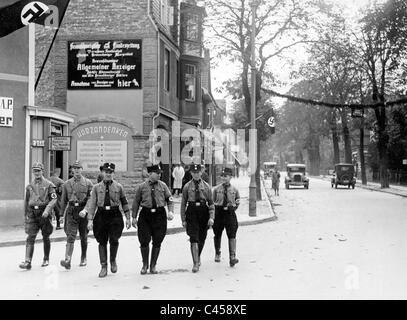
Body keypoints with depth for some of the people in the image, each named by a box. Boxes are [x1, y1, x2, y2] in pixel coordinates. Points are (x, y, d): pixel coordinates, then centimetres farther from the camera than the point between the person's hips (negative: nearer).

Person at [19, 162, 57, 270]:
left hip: (44, 213, -3)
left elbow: (54, 199, -8)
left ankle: (46, 259, 25)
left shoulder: (48, 185, -2)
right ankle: (28, 262, -11)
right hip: (32, 213, 3)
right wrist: (26, 215, 18)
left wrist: (47, 210, -21)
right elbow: (26, 201, 18)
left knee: (45, 238, 9)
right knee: (30, 237, -8)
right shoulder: (29, 186, 11)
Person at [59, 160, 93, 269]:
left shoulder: (88, 183, 2)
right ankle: (67, 260, -19)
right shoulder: (67, 184, 9)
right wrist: (63, 212, 14)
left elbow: (90, 199, -5)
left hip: (83, 211, 0)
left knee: (83, 236, 11)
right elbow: (63, 200, 15)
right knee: (70, 236, -11)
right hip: (71, 210, 1)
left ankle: (83, 258, 27)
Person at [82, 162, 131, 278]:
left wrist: (128, 218, 8)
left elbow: (124, 203, 10)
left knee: (114, 240, -10)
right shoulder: (96, 187, 4)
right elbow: (92, 204, 3)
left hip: (115, 215, -1)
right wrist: (90, 220, -3)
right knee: (102, 242, 5)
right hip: (101, 215, 1)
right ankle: (104, 267, 17)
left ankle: (113, 261, 17)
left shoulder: (119, 187, 4)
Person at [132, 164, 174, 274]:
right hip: (145, 215, -1)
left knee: (157, 242, 5)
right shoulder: (141, 187, 3)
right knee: (144, 241, -1)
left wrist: (170, 211, -10)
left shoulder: (163, 186, 6)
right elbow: (136, 202, 7)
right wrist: (134, 217, 4)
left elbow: (169, 199, 6)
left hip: (160, 215, 1)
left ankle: (153, 266, 20)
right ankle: (145, 265, 20)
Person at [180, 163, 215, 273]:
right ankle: (196, 263, -9)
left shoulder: (206, 186, 5)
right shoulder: (187, 187, 3)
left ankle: (198, 257, 37)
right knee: (194, 239, -11)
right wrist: (183, 220, 3)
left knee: (202, 239, 13)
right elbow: (183, 204, 6)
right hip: (192, 212, -2)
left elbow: (211, 203, 5)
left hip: (204, 212, 2)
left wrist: (211, 218, -5)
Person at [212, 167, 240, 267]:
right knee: (217, 235, 13)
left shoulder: (234, 189, 1)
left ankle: (232, 257, -9)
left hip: (230, 213, -1)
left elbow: (238, 201, 15)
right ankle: (217, 254, 33)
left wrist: (234, 207, 0)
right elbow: (212, 202, 7)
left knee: (232, 236, -9)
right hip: (218, 213, 1)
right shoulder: (216, 189, 1)